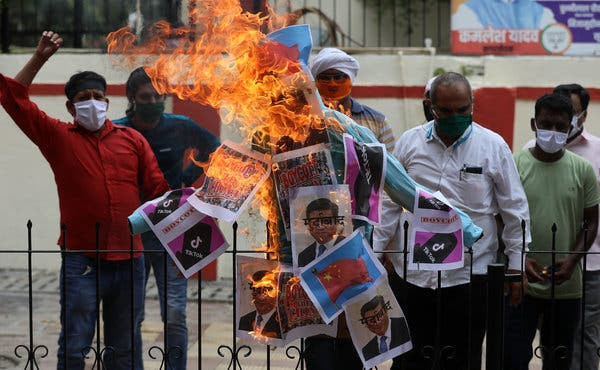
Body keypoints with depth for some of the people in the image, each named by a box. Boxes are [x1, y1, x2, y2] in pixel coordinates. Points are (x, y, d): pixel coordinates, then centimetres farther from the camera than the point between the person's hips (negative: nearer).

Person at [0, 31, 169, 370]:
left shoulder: (133, 140, 10)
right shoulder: (59, 137, 4)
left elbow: (158, 189, 10)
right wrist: (39, 58, -8)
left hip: (129, 260, 3)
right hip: (81, 260, -3)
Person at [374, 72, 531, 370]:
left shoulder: (493, 146, 0)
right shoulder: (409, 142, 4)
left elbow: (515, 210, 4)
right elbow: (389, 203, 10)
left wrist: (516, 267, 2)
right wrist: (375, 255, 6)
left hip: (470, 277, -1)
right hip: (410, 275, 1)